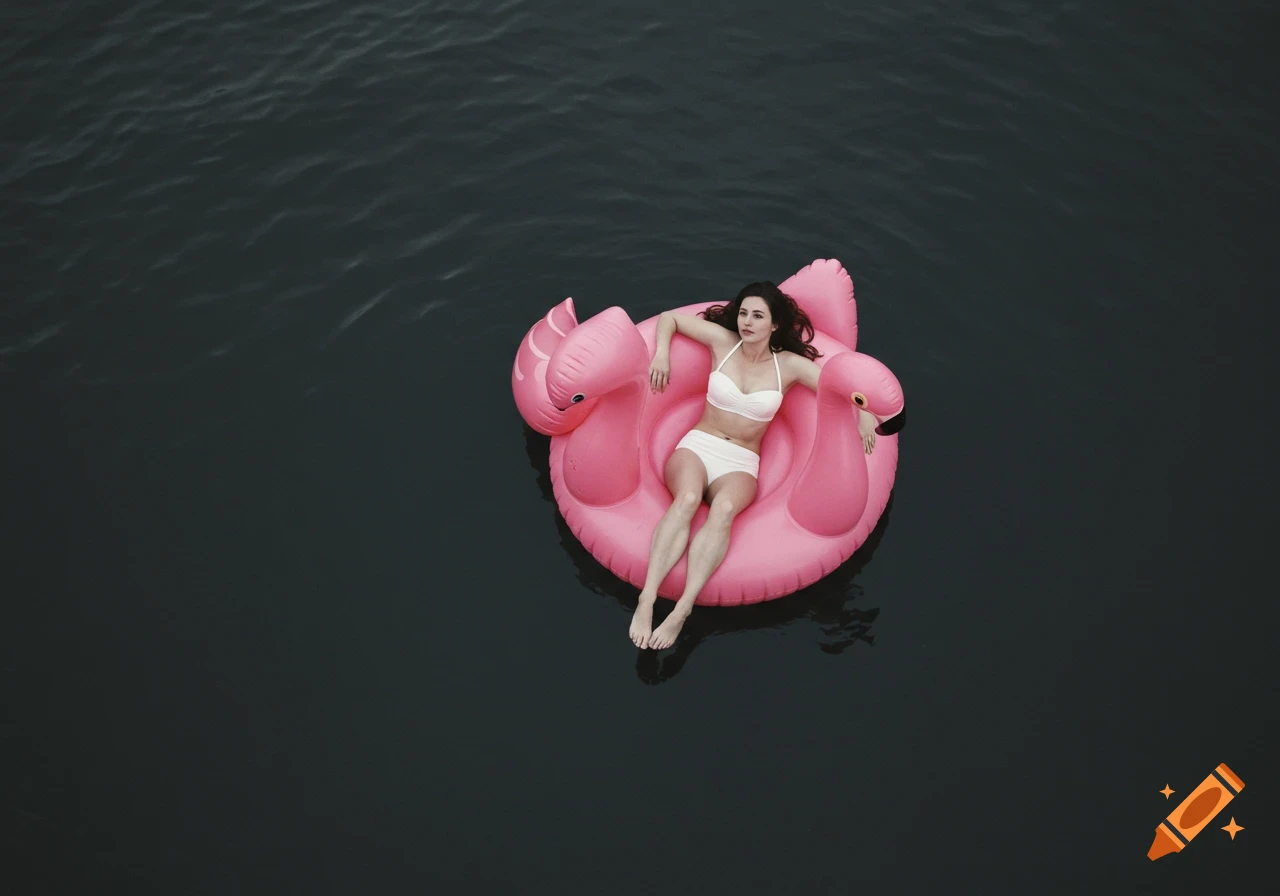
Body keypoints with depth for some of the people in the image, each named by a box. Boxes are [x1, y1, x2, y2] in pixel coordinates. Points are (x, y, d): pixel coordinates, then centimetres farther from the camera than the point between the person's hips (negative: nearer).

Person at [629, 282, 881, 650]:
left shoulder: (789, 364, 2)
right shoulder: (723, 341, 4)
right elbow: (669, 317, 15)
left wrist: (863, 413, -20)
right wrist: (662, 352, -1)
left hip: (740, 464, 0)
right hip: (696, 446, 0)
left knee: (724, 508, -37)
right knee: (687, 499, -37)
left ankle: (682, 610, -48)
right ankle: (646, 599, -47)